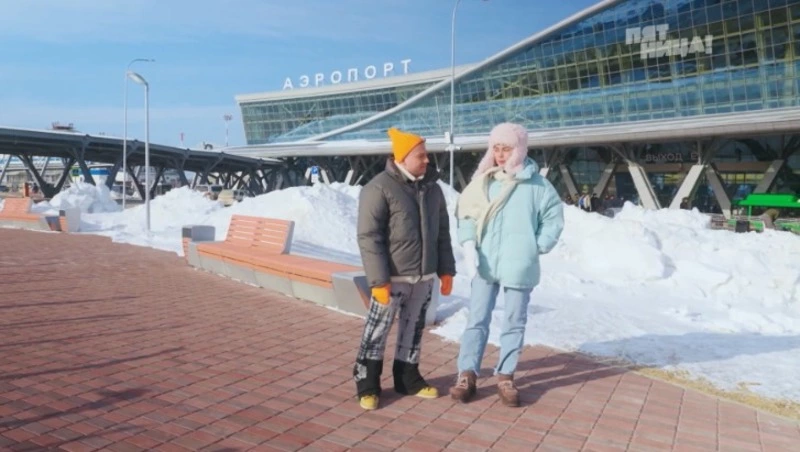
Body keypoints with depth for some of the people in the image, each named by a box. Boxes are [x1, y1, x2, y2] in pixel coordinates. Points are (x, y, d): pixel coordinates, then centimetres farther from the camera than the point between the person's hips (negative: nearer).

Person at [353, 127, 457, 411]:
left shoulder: (432, 188, 8)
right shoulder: (379, 188, -12)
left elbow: (442, 233, 15)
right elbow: (368, 237, -15)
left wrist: (446, 270, 11)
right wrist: (379, 280, -19)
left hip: (424, 276, 6)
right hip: (392, 277, -6)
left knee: (413, 329, 16)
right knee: (377, 331, 4)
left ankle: (408, 378, 32)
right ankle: (367, 385, 18)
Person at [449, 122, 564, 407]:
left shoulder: (536, 184, -4)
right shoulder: (484, 181, 2)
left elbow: (554, 217, 2)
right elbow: (467, 214, 1)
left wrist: (537, 247, -6)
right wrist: (469, 245, -12)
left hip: (519, 265, -1)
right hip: (484, 263, 2)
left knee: (514, 322, 9)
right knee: (477, 319, 6)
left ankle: (505, 376, 23)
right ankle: (467, 374, 15)